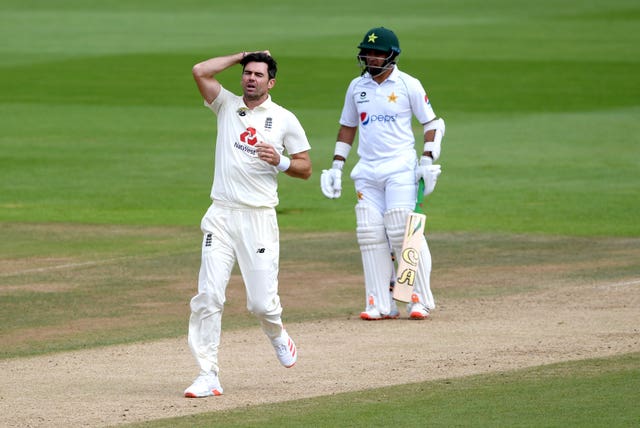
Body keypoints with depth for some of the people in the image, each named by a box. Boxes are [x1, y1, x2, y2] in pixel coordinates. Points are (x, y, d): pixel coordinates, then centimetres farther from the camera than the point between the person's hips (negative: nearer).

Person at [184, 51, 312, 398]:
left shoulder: (284, 120, 5)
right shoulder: (227, 105, 10)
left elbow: (305, 169, 8)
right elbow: (200, 71, -5)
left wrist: (280, 162, -12)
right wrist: (242, 56, 4)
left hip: (259, 217, -2)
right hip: (221, 216, 2)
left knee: (261, 301, -4)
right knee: (208, 295, -9)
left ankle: (277, 336, 32)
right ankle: (208, 376, -7)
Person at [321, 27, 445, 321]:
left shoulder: (408, 85, -1)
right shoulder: (357, 87, 12)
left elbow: (433, 123, 2)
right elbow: (347, 127, 20)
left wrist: (428, 160, -9)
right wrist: (336, 166, 13)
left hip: (401, 168, -5)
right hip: (367, 170, 5)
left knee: (403, 231, -13)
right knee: (370, 235, -1)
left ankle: (421, 300, -4)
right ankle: (380, 304, 3)